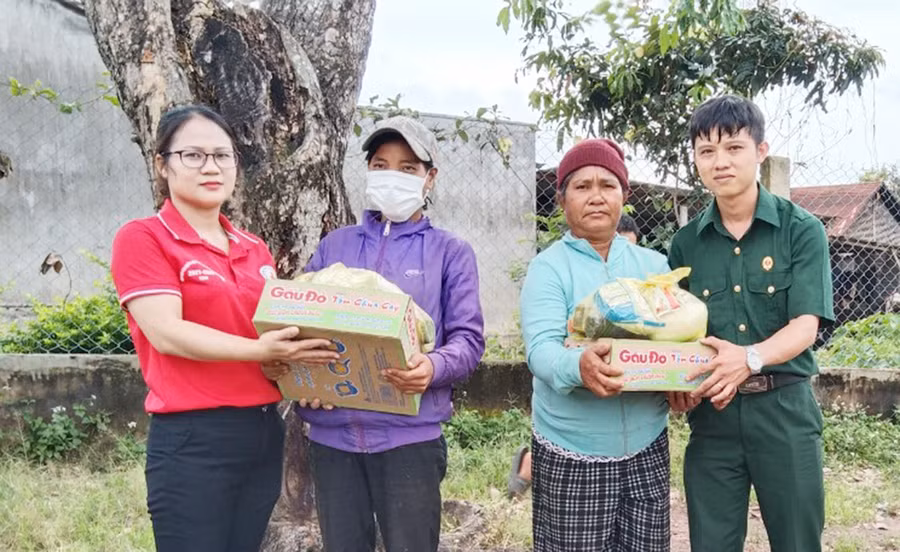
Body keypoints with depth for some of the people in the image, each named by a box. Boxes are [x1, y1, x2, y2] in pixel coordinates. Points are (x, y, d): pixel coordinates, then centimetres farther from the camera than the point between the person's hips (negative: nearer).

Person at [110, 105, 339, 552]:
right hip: (192, 439, -6)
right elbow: (166, 333, -17)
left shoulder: (255, 250, 13)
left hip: (263, 433, 6)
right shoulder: (142, 238, -5)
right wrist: (259, 351, -27)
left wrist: (303, 358, -3)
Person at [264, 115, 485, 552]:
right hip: (331, 433, 3)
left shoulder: (450, 252, 5)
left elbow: (468, 339, -2)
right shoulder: (335, 245, 14)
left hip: (409, 435, -3)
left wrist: (434, 366, -24)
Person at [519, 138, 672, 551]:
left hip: (647, 449, 4)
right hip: (571, 456, -4)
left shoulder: (654, 266, 7)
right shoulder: (549, 267, -6)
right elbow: (540, 348, -20)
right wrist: (578, 366, -41)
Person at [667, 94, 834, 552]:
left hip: (784, 410, -2)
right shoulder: (685, 243, 5)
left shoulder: (801, 230, -5)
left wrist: (750, 358, -32)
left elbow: (805, 326, -13)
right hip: (711, 414, 2)